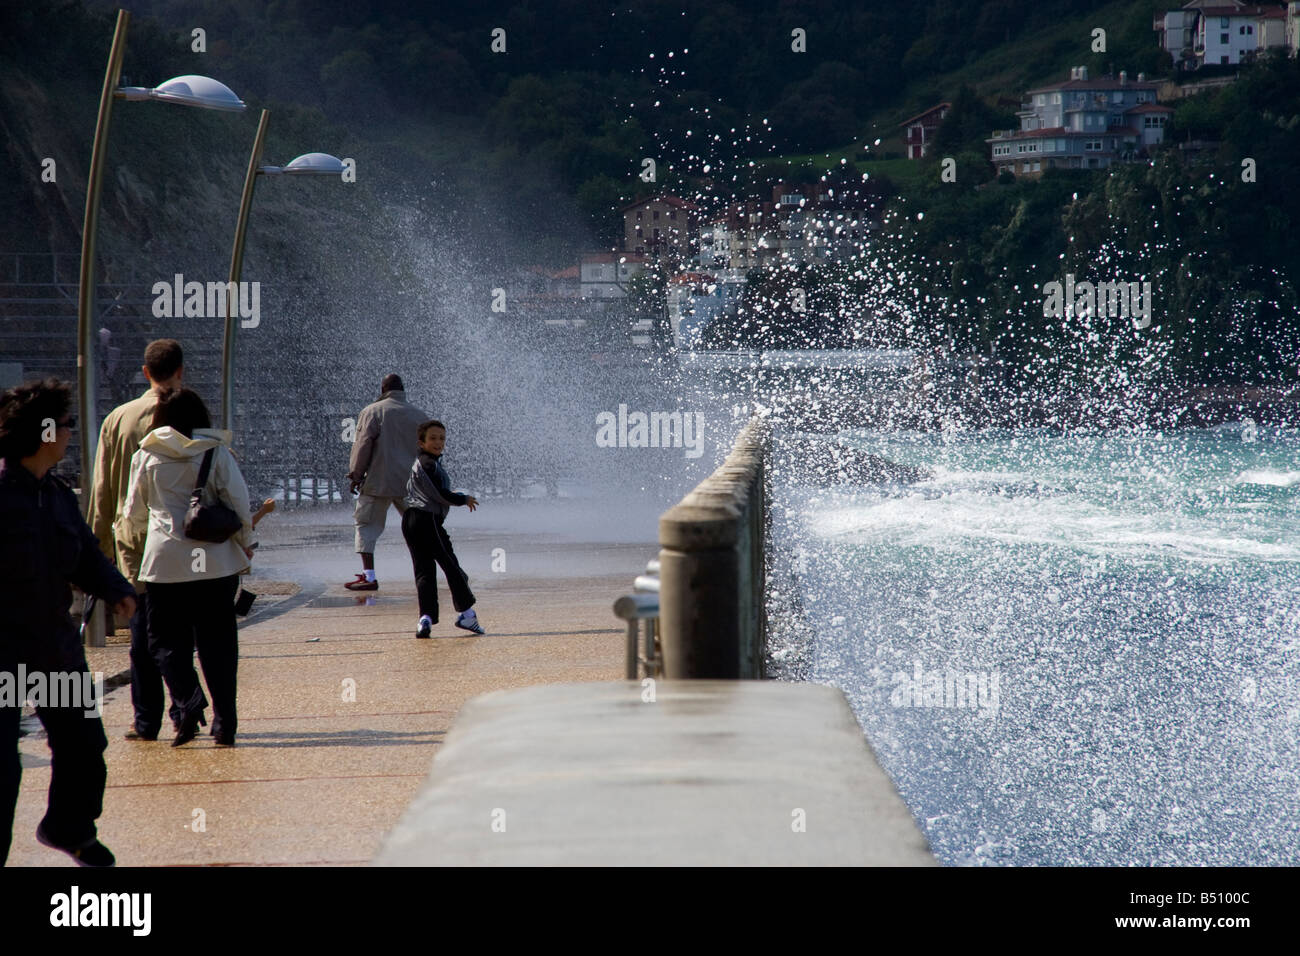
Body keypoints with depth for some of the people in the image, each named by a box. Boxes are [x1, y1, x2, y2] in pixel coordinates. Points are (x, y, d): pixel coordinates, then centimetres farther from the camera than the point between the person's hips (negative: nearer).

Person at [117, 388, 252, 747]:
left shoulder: (146, 456, 1)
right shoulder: (217, 452, -1)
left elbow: (133, 512, 11)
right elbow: (238, 501, -1)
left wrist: (132, 538, 33)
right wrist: (243, 542, 16)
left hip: (163, 562, 0)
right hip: (216, 562, 1)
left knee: (167, 640, 9)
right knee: (217, 641, 8)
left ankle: (189, 703, -14)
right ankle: (224, 724, 6)